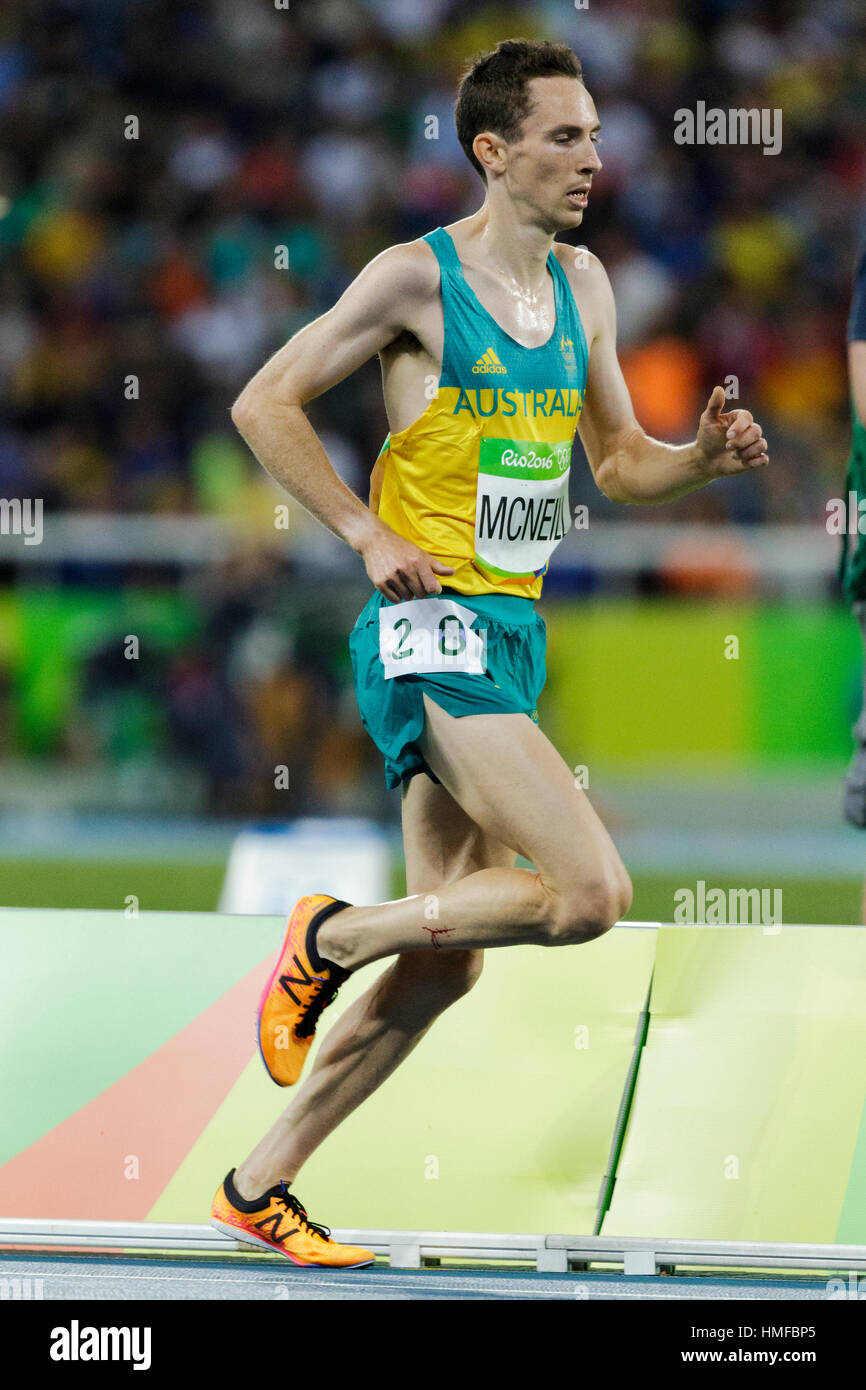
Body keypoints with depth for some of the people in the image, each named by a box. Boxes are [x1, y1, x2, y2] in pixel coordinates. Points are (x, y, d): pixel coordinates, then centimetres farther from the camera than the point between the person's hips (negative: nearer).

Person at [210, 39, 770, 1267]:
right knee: (592, 892, -21)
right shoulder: (418, 278, -8)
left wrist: (706, 459, -1)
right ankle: (331, 938, -3)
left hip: (514, 633, 8)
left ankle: (260, 1187, 18)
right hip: (432, 629, -8)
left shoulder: (582, 285, 13)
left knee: (444, 966, 9)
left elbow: (618, 462, 20)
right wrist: (369, 536, -11)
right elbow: (264, 404, -5)